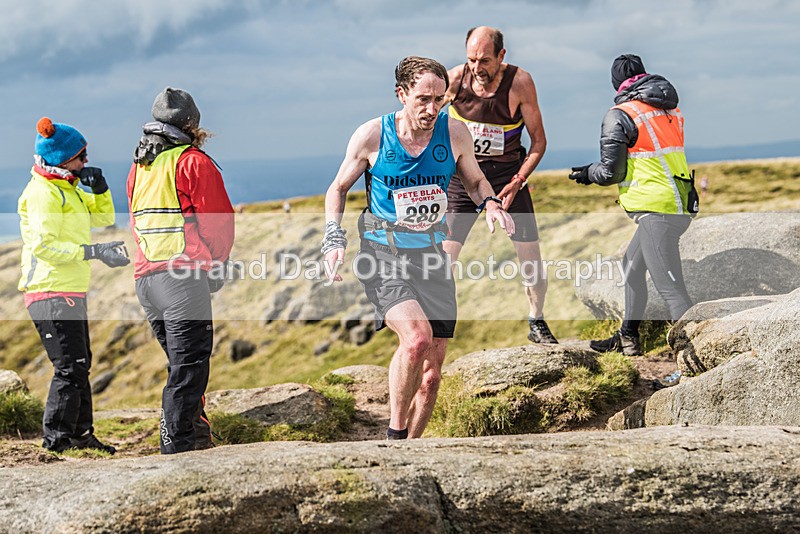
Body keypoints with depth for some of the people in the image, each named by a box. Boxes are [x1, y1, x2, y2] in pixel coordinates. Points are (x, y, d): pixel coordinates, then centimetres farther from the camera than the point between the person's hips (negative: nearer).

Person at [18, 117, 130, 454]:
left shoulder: (67, 189, 17)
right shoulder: (42, 193, -14)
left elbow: (103, 218, 25)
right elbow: (44, 246, -23)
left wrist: (99, 189, 5)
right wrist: (94, 252, -23)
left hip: (70, 293, 10)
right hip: (51, 293, -10)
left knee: (79, 365, 16)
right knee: (71, 368, -12)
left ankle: (81, 434, 25)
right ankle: (56, 441, -10)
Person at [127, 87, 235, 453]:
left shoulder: (138, 167, 19)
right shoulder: (194, 162, -4)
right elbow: (219, 219, -9)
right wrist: (216, 263, 5)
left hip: (145, 277, 7)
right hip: (183, 276, -7)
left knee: (181, 360, 16)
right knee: (189, 363, -6)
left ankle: (197, 434, 17)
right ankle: (177, 442, -12)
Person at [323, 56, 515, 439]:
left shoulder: (454, 133, -1)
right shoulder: (372, 135, -7)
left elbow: (475, 181, 17)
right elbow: (339, 188, 7)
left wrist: (491, 204, -5)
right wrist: (334, 239, -8)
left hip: (431, 256, 4)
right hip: (383, 256, -4)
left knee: (431, 372, 4)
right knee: (417, 337, -29)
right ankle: (395, 433, -11)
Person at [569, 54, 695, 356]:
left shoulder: (619, 115, -8)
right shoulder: (671, 109, 14)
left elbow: (611, 173, -9)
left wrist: (586, 174, 13)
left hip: (657, 211, -9)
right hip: (680, 206, 9)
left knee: (670, 288, -12)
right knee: (632, 266, 25)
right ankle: (627, 339, 34)